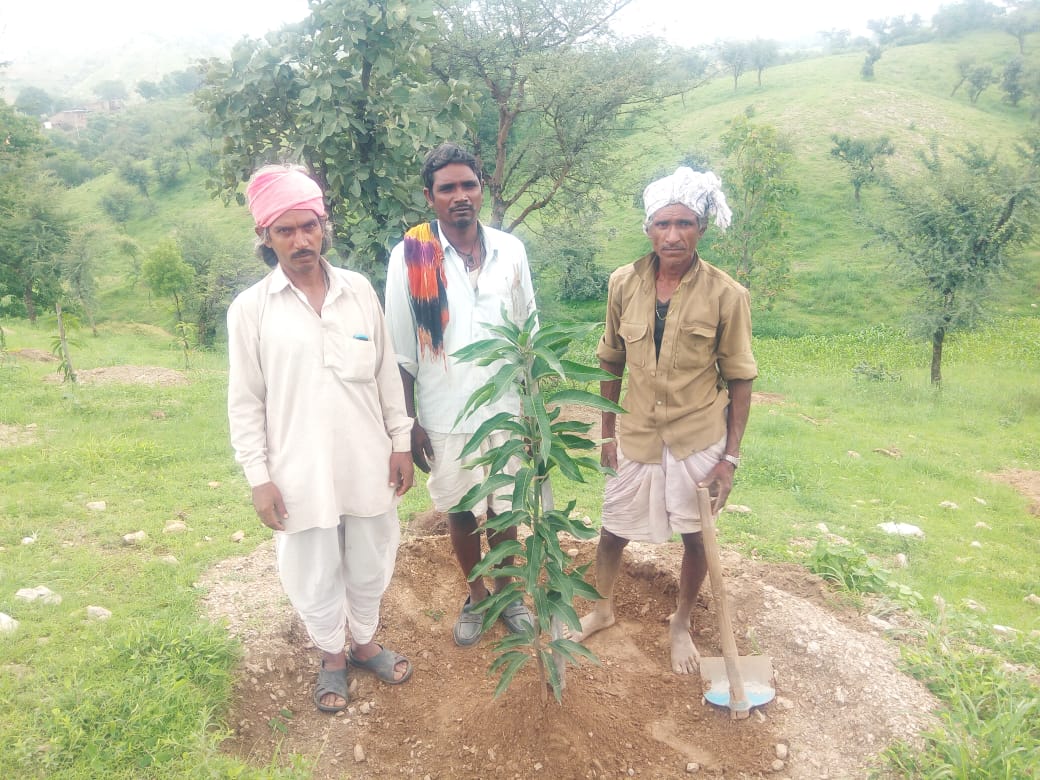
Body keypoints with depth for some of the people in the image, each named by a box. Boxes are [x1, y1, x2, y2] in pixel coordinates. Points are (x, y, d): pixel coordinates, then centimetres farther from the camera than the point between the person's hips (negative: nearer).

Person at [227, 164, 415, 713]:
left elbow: (387, 374, 5)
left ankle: (364, 642, 43)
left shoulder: (359, 291, -1)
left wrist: (401, 442, 5)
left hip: (367, 463, 2)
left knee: (369, 565, 18)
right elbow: (246, 401, -3)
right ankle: (331, 656, 40)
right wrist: (259, 477, -6)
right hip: (300, 473, -2)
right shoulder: (250, 308, -6)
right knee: (315, 573, 15)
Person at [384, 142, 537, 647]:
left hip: (505, 410, 2)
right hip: (445, 416, -1)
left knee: (505, 510, 15)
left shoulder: (510, 250, -2)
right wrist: (409, 422, -5)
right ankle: (475, 596, 38)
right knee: (460, 513, 15)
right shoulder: (409, 257, -9)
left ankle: (505, 590, 39)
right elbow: (401, 351, -5)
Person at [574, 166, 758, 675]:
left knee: (695, 538, 14)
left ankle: (681, 624, 41)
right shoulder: (624, 284, -7)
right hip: (637, 437, 2)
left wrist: (730, 456, -9)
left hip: (699, 441, -2)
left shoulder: (726, 295, -14)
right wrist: (608, 432, 5)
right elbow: (611, 363, 4)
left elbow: (739, 379, -7)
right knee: (612, 532, 15)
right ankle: (602, 609, 44)